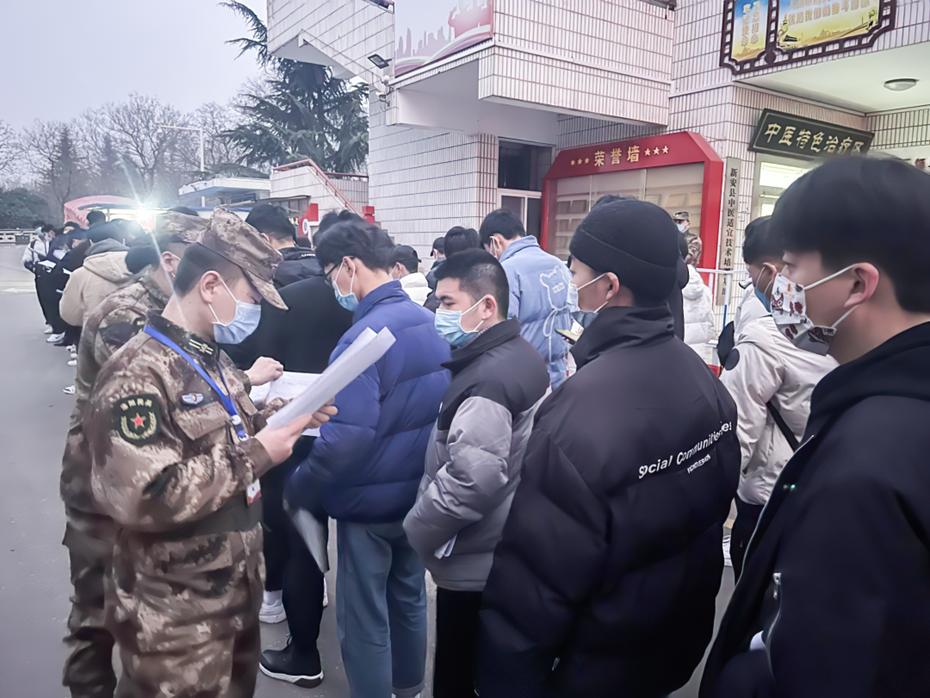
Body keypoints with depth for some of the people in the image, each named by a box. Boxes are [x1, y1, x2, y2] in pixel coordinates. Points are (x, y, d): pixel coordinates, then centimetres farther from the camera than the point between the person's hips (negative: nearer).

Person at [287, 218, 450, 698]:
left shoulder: (364, 337, -24)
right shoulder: (429, 323, 1)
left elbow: (346, 438, -29)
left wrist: (297, 489, -14)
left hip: (370, 502, -8)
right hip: (417, 494, 8)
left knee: (364, 619, 10)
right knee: (408, 596, 25)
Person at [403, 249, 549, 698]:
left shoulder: (486, 381, -25)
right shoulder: (523, 357, 6)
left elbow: (471, 481, -32)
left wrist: (418, 530, -17)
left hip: (475, 562, -9)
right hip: (508, 551, 9)